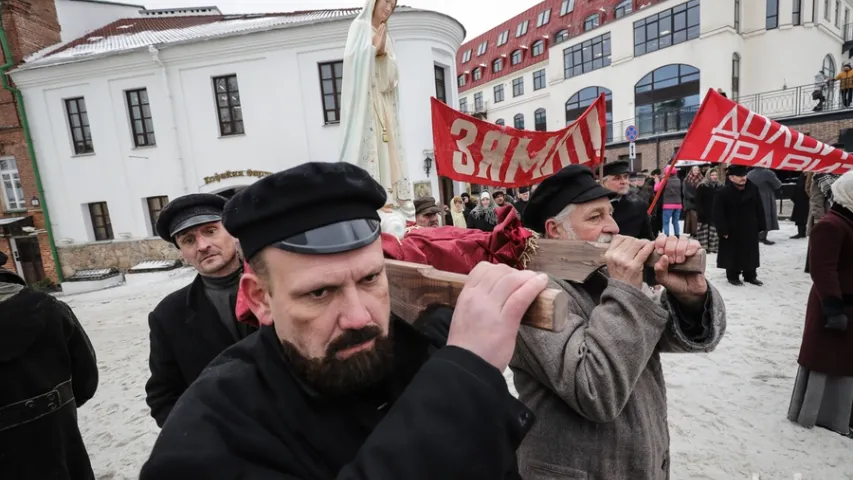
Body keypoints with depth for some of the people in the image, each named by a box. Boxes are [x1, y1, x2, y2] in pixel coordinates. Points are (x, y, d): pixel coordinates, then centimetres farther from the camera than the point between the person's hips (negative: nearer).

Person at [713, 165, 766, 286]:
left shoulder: (753, 189, -1)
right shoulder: (724, 193, -15)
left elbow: (759, 209, 7)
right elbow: (717, 213, -14)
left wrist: (761, 226, 5)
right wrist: (723, 230, -17)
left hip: (750, 229, 5)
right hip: (732, 230, -4)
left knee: (751, 254, 13)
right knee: (733, 255, 5)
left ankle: (750, 276, 26)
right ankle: (732, 276, 18)